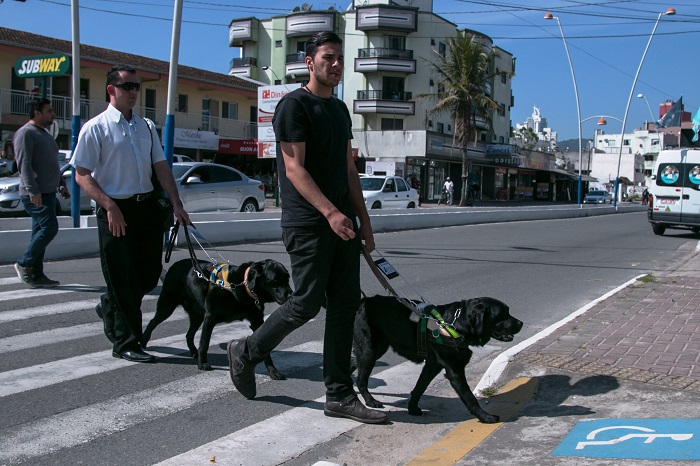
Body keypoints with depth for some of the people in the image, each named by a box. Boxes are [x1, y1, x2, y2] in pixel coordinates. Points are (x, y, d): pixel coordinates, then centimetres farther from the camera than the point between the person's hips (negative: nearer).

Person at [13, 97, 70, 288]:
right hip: (35, 194, -10)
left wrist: (61, 185, 21)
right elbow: (24, 164, -18)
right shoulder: (26, 133, -9)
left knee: (41, 232, 8)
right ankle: (24, 264, -3)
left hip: (48, 192, 10)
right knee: (49, 227, -15)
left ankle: (36, 276, 10)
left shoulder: (45, 134, 21)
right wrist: (32, 190, -25)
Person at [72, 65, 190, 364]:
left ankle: (110, 307, 38)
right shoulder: (96, 128, -5)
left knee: (150, 273, 11)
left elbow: (161, 167, 13)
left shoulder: (146, 127, 14)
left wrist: (176, 204, 3)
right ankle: (125, 343, 12)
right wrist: (110, 206, -19)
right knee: (122, 278, -1)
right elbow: (82, 174, -9)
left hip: (147, 206, 6)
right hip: (115, 210, -6)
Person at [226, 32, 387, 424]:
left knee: (345, 304, 4)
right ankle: (247, 352, 18)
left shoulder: (340, 109, 19)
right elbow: (294, 169, -15)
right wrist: (330, 212, -25)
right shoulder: (294, 105, -7)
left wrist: (364, 220, 14)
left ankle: (340, 395, 10)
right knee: (307, 303, -6)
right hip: (308, 224, -8)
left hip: (342, 222, 8)